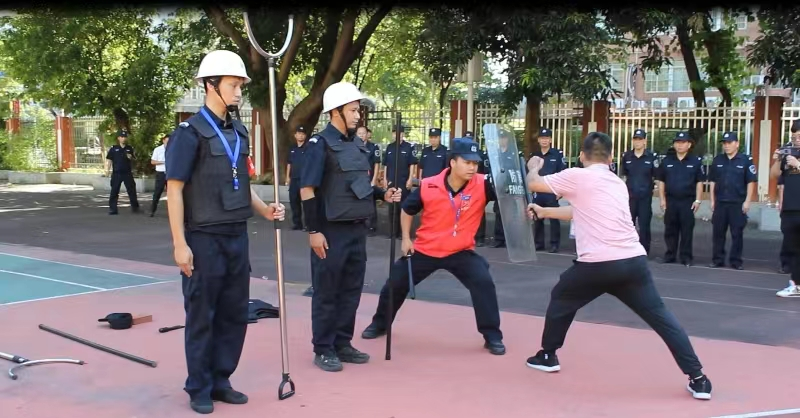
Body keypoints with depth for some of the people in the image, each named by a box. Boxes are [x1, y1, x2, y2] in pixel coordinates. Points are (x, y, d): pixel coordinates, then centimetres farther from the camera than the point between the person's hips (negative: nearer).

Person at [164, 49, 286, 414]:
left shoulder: (239, 132, 11)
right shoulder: (190, 133, -10)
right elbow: (174, 191, -12)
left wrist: (264, 210, 3)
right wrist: (180, 244, -16)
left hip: (237, 237, 7)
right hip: (204, 239, -7)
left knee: (235, 314, 11)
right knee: (201, 316, 5)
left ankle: (220, 381, 25)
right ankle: (199, 388, 18)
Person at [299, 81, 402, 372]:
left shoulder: (357, 144, 12)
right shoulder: (321, 144, -11)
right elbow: (307, 189, -14)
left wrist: (382, 195, 5)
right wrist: (313, 230, -18)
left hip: (357, 229, 7)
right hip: (332, 230, -7)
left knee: (351, 289, 14)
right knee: (327, 291, 3)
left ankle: (342, 344, 26)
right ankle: (323, 349, 13)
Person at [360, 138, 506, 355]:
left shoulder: (482, 185, -17)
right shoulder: (428, 186, -15)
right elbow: (407, 210, 3)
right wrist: (405, 238, 1)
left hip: (461, 252, -1)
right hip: (424, 250, 1)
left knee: (484, 283, -21)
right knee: (395, 284, 11)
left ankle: (492, 336, -5)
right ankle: (379, 324, 39)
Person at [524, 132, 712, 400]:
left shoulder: (577, 177, 2)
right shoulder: (618, 183, 22)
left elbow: (533, 184, 10)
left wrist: (533, 166, 33)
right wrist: (544, 212, 41)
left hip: (597, 265, -4)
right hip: (634, 261, 4)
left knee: (561, 299, 23)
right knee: (660, 316, 7)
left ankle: (547, 356, 33)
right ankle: (698, 379, 1)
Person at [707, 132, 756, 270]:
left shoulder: (746, 160, -3)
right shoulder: (717, 160, 8)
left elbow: (751, 182, -4)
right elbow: (712, 181, 11)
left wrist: (747, 201, -8)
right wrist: (712, 200, 6)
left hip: (738, 204, -3)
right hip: (720, 203, 3)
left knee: (737, 234, 3)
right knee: (718, 233, 6)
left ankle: (736, 261, 10)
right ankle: (717, 260, 14)